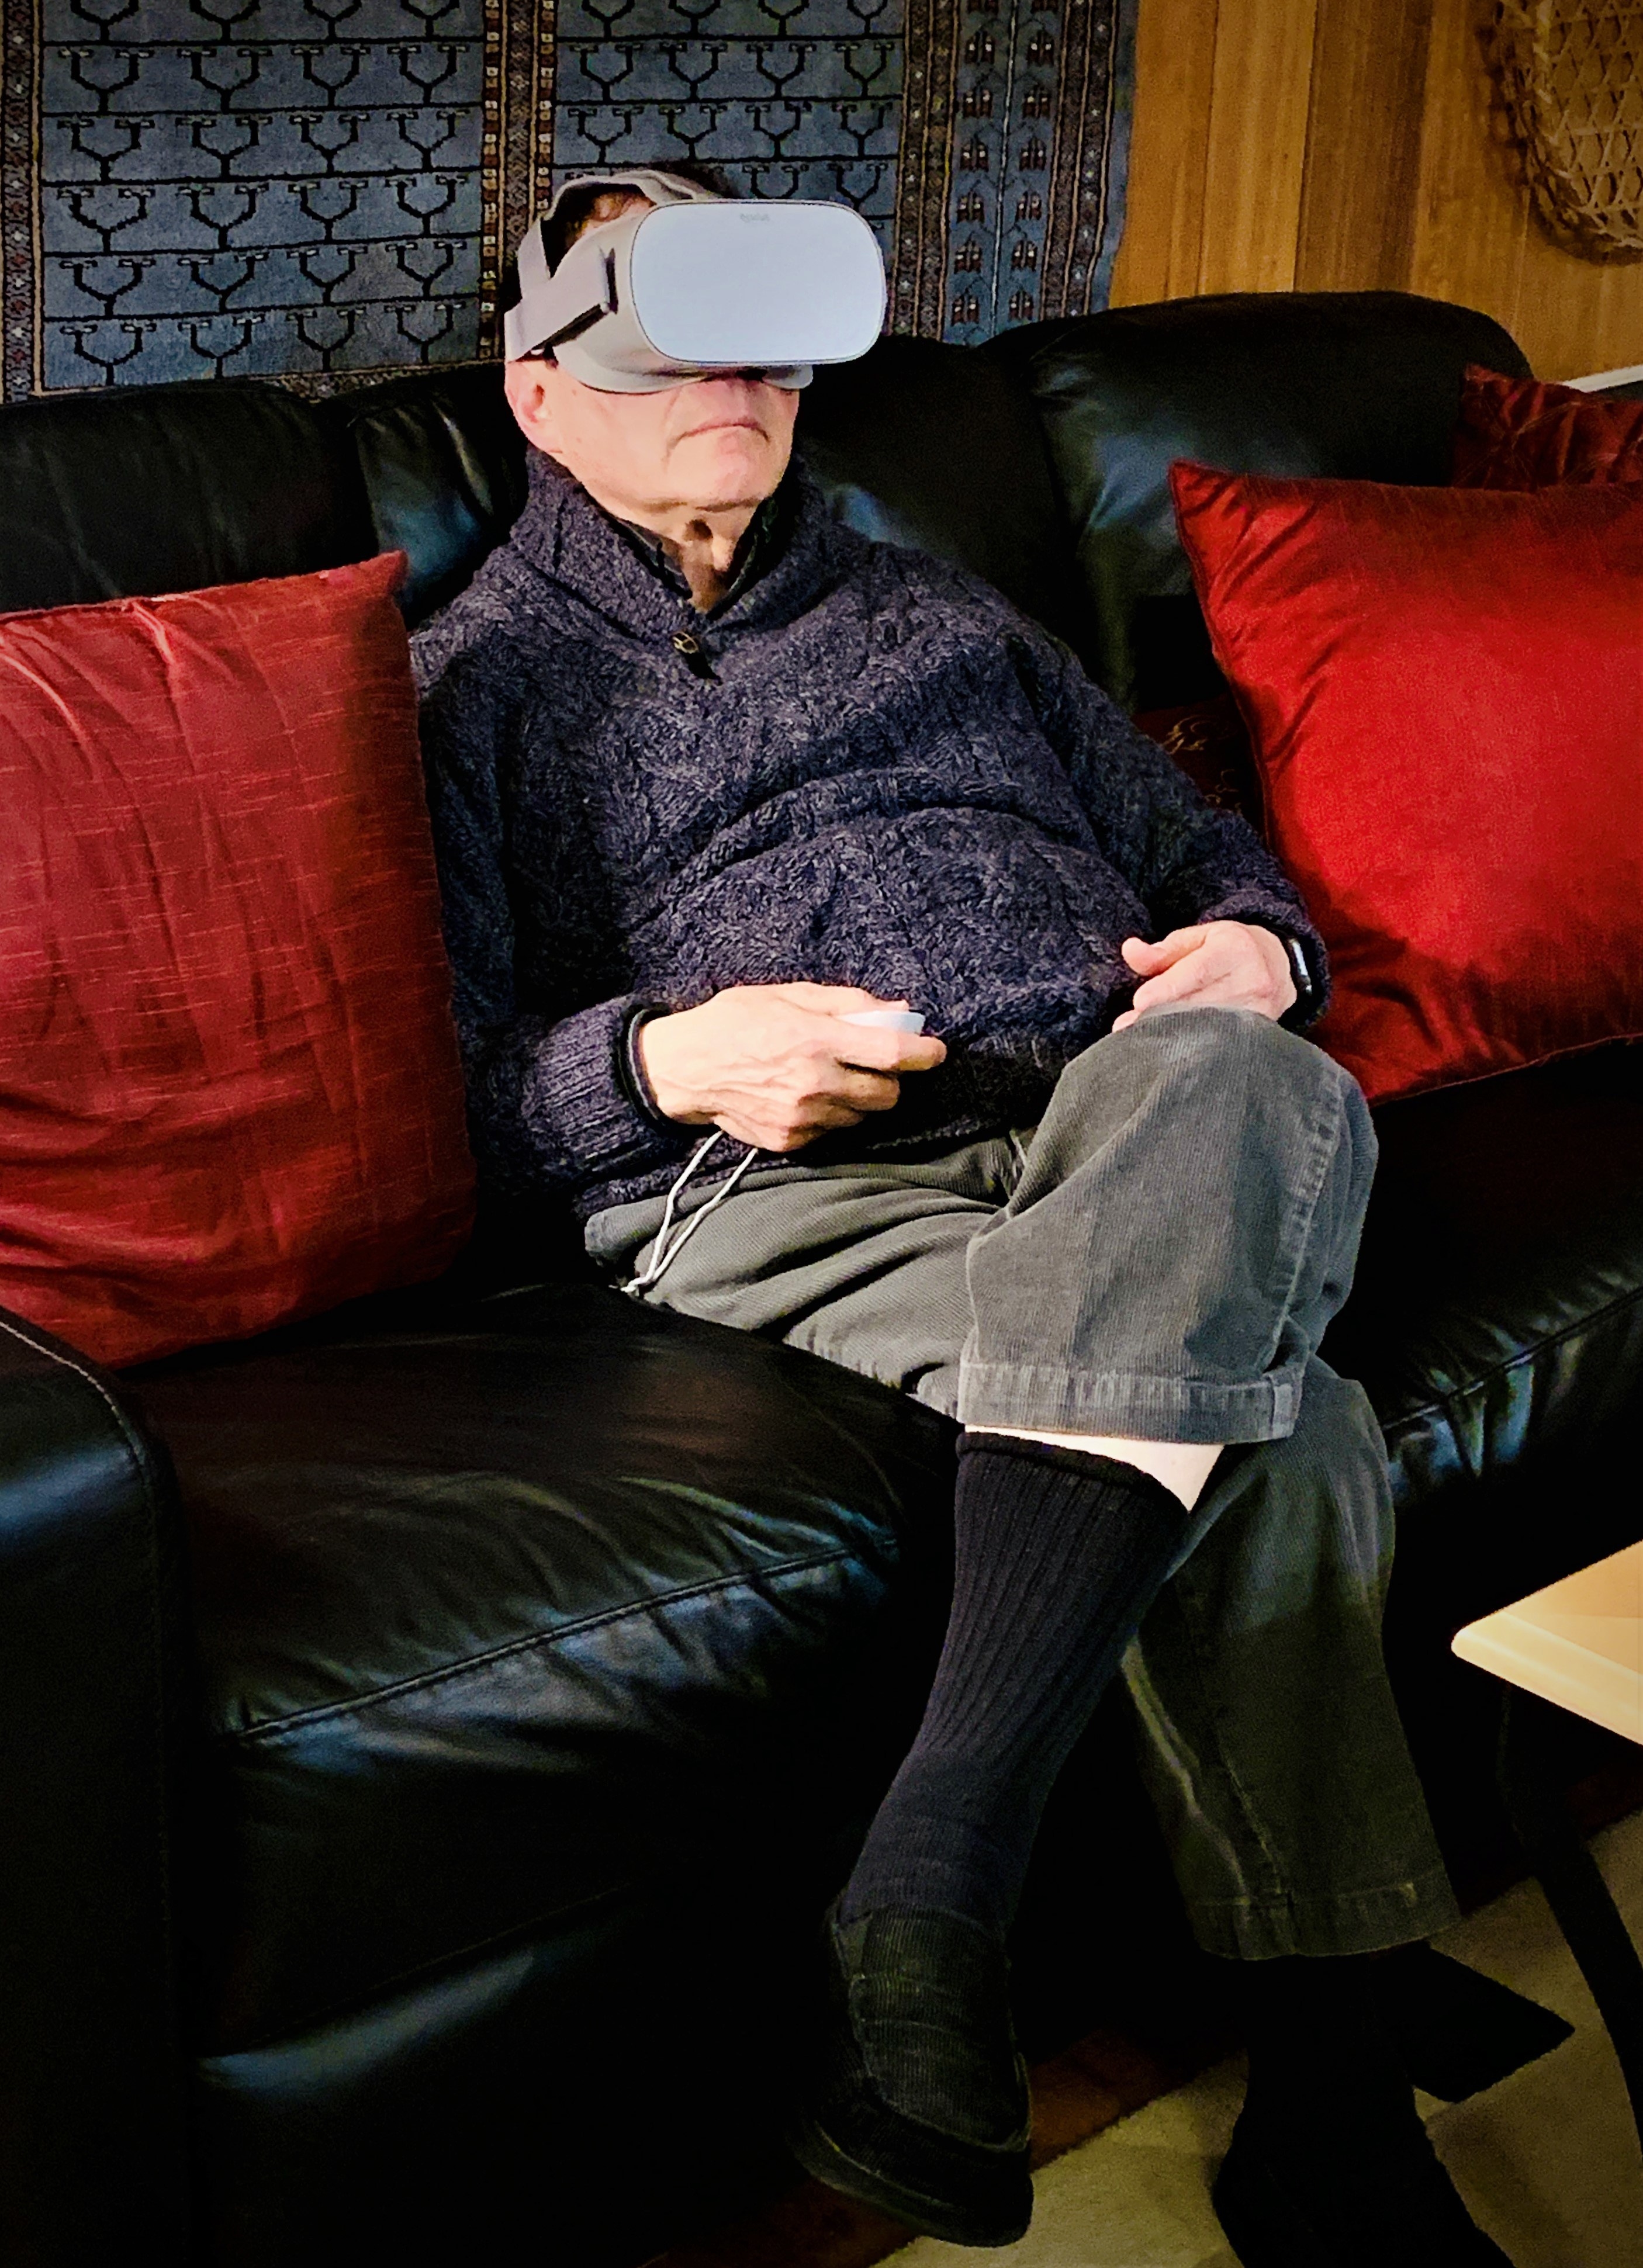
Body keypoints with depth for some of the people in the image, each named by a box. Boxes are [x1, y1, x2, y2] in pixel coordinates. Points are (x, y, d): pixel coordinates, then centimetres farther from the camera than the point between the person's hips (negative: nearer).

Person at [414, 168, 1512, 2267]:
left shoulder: (934, 618, 33)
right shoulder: (480, 683, 19)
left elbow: (1202, 846, 32)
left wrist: (1254, 945, 8)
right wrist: (664, 1057, -13)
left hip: (1110, 1126, 4)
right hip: (776, 1187, -4)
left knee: (1233, 1082, -37)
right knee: (1269, 1425, -34)